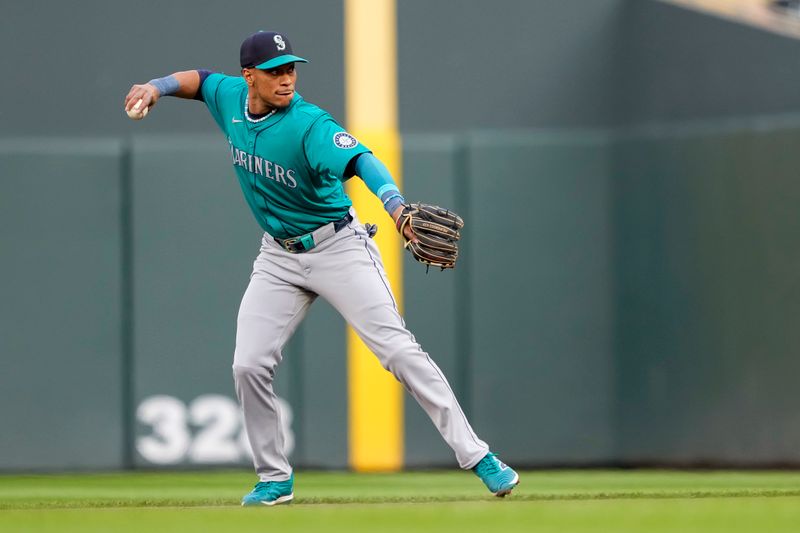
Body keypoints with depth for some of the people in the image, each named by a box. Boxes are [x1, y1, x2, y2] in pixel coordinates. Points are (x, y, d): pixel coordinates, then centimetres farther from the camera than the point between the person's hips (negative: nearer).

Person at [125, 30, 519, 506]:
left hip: (338, 247, -6)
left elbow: (359, 160, -42)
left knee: (398, 349, -14)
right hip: (279, 257, 6)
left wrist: (396, 204, -61)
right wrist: (156, 87, -2)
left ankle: (476, 455, -13)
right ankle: (276, 479, 14)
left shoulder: (309, 124, -25)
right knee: (250, 365, -2)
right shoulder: (232, 98, -5)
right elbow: (201, 80, 18)